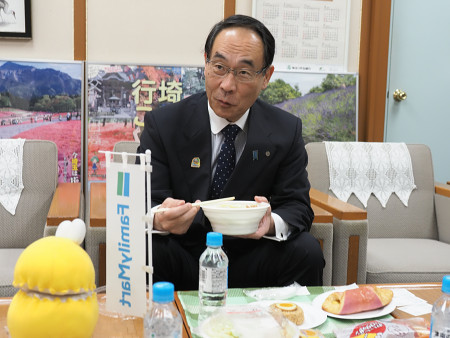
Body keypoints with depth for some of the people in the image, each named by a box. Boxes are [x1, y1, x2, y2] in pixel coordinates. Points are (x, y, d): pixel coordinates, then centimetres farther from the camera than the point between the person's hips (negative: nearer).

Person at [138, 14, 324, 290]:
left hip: (249, 262, 2)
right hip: (182, 262, -1)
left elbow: (297, 206, -1)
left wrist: (272, 222, -27)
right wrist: (160, 219, -33)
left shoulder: (287, 131, 0)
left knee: (306, 250, -26)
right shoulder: (163, 123, -5)